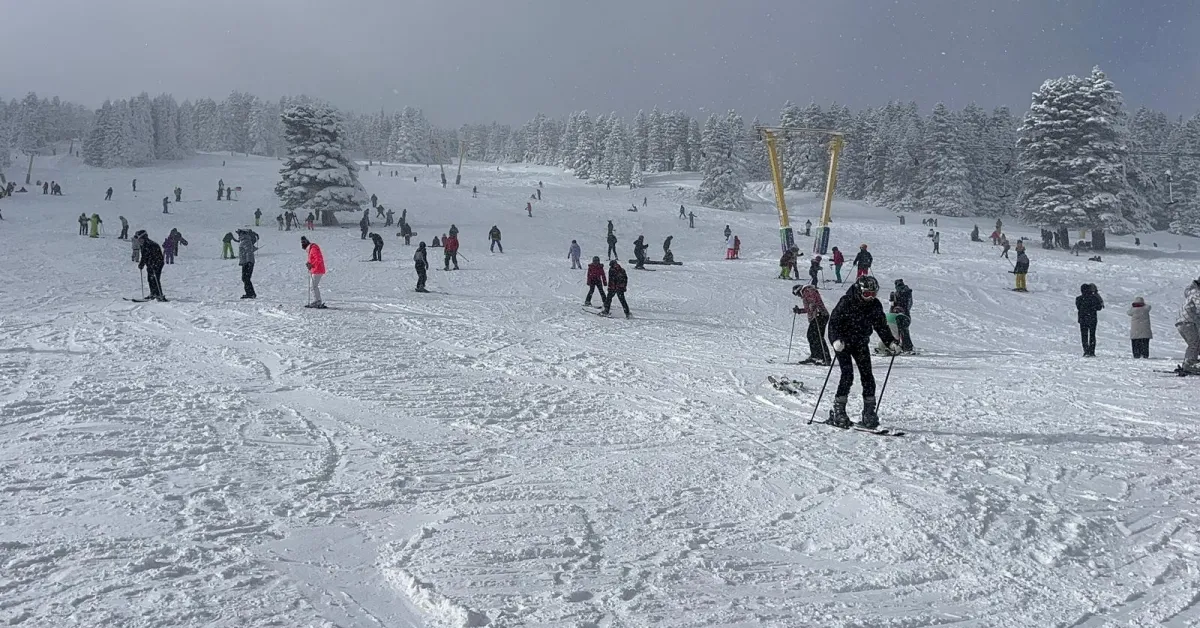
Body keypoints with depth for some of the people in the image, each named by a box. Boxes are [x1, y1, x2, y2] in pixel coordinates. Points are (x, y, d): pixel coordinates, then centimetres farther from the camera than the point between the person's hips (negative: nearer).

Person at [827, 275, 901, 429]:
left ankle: (869, 412, 3)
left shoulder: (875, 305, -1)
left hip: (861, 343, 5)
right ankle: (838, 412, -6)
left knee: (867, 376, -3)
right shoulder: (846, 302, -17)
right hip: (843, 343, -5)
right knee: (847, 375, -14)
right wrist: (836, 340, -34)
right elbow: (833, 322, -18)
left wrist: (891, 342, -3)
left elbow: (881, 326, 8)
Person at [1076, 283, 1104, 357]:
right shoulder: (1094, 298, -8)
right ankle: (1092, 352, 8)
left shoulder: (1079, 299, -7)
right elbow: (1099, 308, 0)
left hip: (1082, 320, 0)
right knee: (1092, 336, 11)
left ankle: (1086, 351, -6)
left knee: (1084, 336, 6)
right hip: (1092, 320, 0)